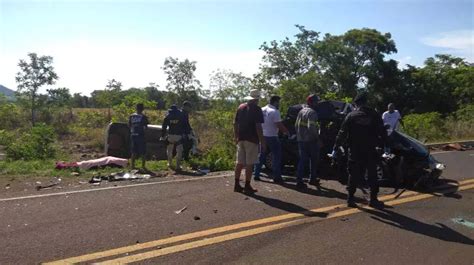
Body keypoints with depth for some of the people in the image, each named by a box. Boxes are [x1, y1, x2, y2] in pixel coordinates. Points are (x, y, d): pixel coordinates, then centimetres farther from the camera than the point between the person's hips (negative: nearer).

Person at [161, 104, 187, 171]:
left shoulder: (168, 116, 8)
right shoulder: (181, 115, 7)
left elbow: (164, 126, 7)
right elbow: (184, 125, 7)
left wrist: (163, 136, 11)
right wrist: (184, 133, 10)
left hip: (170, 135, 1)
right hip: (179, 135, -1)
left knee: (169, 150, 18)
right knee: (179, 151, 1)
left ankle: (170, 164, 27)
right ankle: (178, 166, -3)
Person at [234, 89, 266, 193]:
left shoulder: (240, 107, 11)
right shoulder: (256, 109, -9)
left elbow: (235, 123, 13)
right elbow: (258, 127, -15)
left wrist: (236, 136, 22)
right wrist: (262, 142, -11)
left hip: (241, 139, 6)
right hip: (252, 140, -6)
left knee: (239, 162, 10)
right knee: (249, 164, 0)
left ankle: (237, 185, 15)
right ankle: (247, 186, 4)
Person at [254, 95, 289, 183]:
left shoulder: (262, 109, 8)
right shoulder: (275, 112, -15)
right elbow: (279, 125, -19)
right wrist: (286, 131, -4)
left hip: (262, 136, 7)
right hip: (272, 137, -7)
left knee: (261, 156, 16)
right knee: (276, 157, 2)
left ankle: (256, 174, 18)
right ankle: (277, 177, 3)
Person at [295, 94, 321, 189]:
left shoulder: (301, 111, 12)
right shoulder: (312, 112, -15)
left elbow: (296, 125, 15)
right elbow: (311, 127, -25)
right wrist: (317, 136, -14)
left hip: (301, 140, 7)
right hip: (310, 140, -7)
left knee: (302, 160, 9)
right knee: (313, 160, 10)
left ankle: (299, 181, 5)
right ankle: (313, 179, 19)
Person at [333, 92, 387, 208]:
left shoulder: (351, 116, -3)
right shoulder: (374, 115, 0)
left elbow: (342, 134, -5)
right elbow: (382, 133, -1)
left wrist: (335, 148, -1)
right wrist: (382, 143, 15)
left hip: (355, 152, 0)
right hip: (370, 151, 0)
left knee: (354, 175, 8)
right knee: (372, 176, 11)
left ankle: (350, 198, 7)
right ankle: (373, 199, 14)